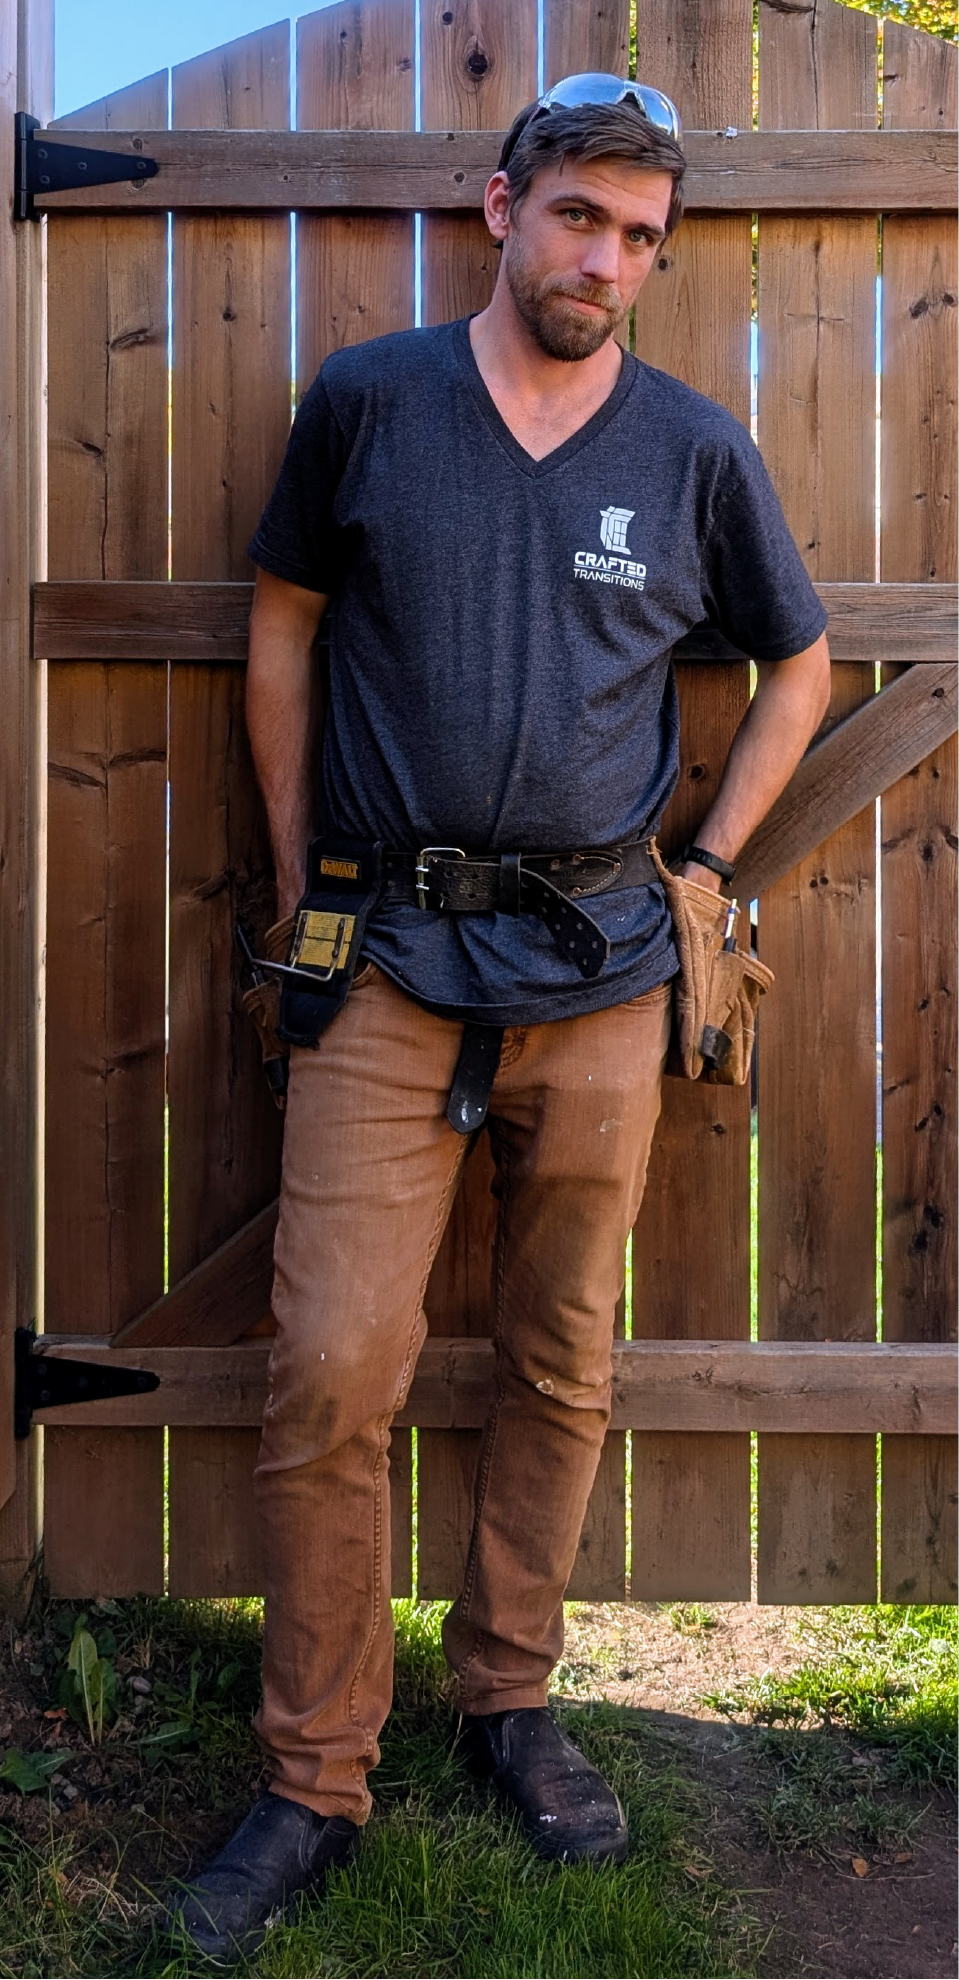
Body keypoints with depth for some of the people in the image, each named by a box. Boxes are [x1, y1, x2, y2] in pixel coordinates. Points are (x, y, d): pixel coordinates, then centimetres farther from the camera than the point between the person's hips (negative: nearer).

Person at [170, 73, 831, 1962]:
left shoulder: (697, 448, 6)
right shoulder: (366, 399, 4)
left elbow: (799, 665, 17)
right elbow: (283, 621, 11)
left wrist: (708, 865, 9)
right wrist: (296, 876, 6)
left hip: (599, 966, 2)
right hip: (387, 958, -1)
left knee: (563, 1366, 10)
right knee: (330, 1371, -6)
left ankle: (511, 1702, 30)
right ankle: (313, 1781, 12)